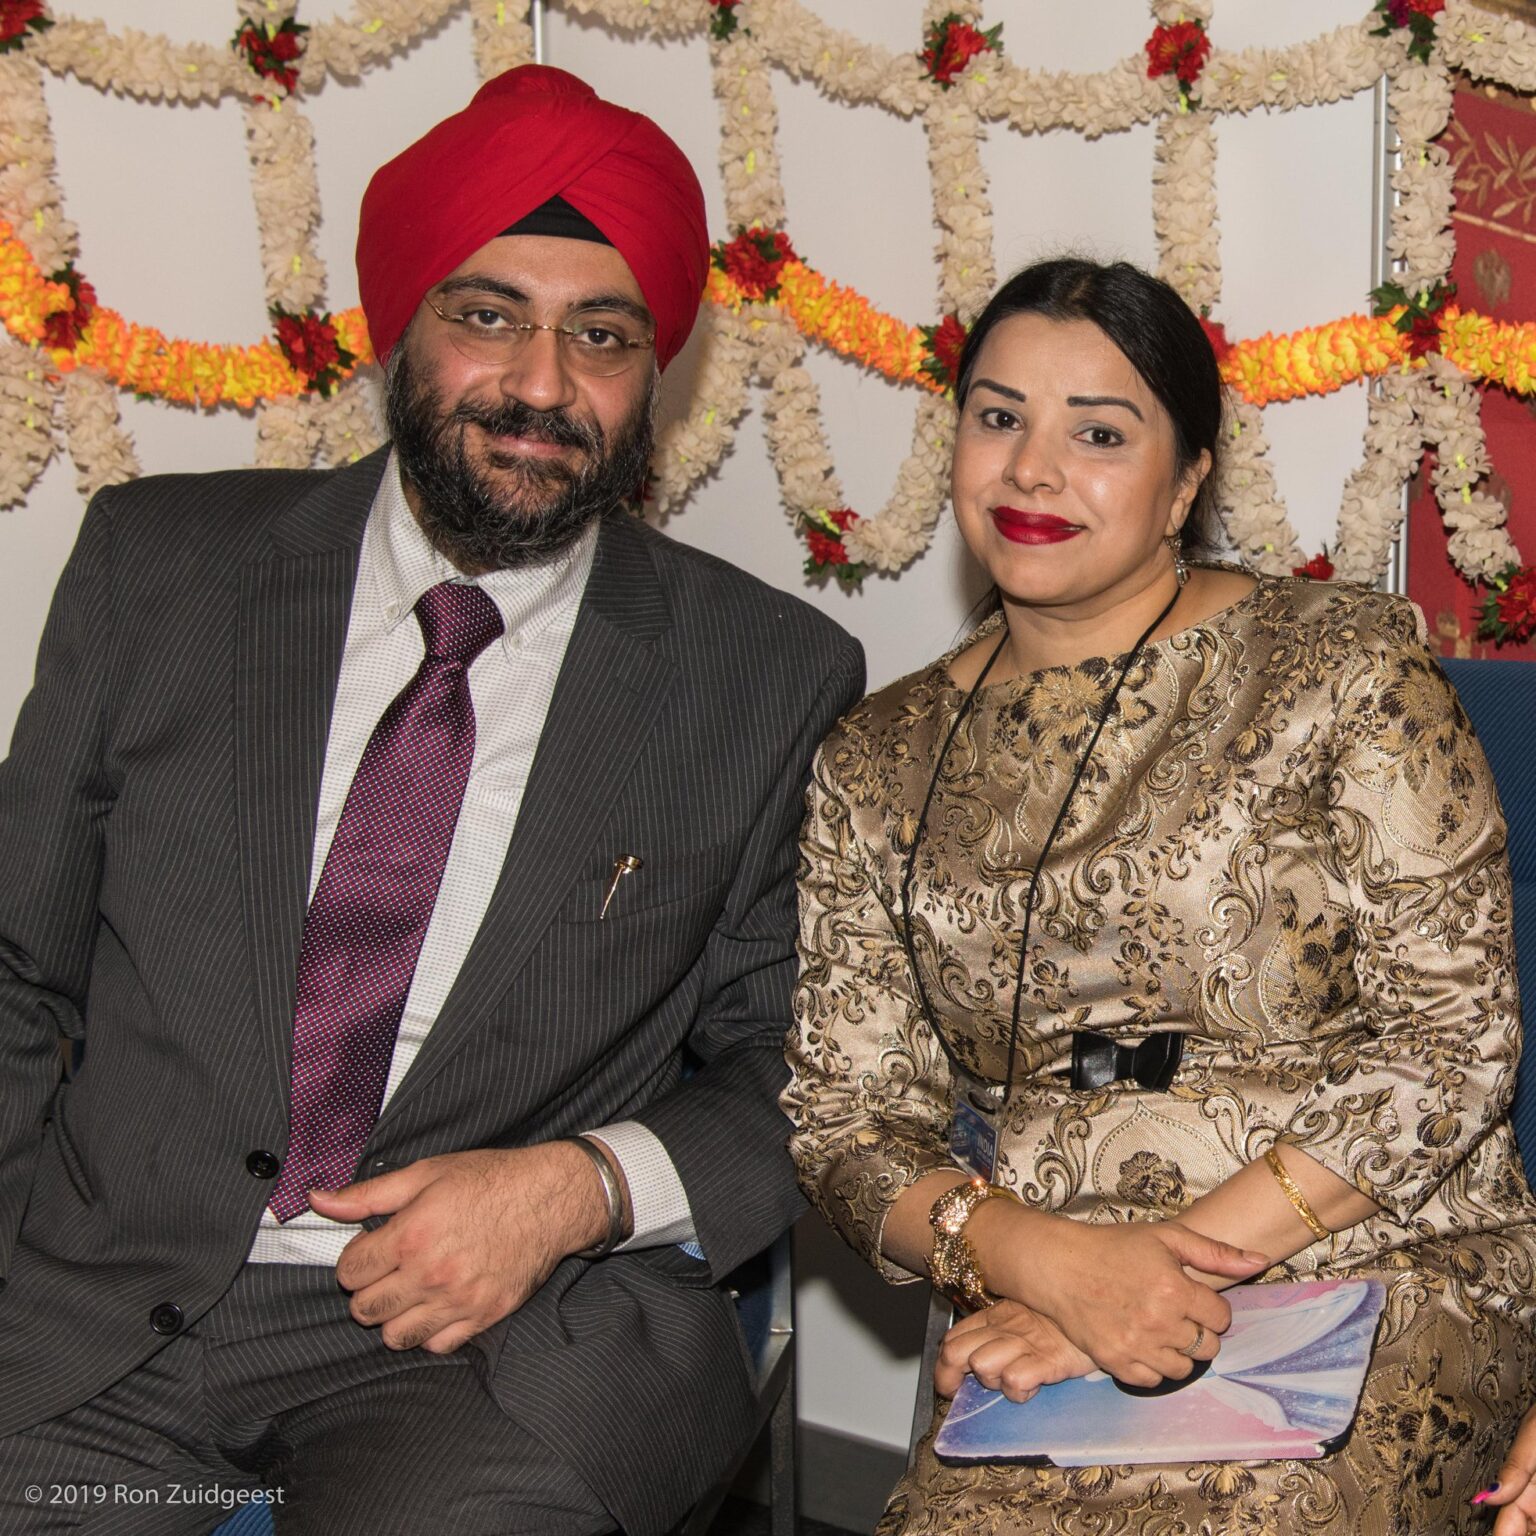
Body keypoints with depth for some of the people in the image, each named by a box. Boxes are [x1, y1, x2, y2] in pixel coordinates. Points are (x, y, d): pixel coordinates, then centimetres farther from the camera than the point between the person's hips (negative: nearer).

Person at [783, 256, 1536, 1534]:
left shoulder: (1345, 664, -1)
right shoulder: (878, 764, 9)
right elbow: (846, 1119, 6)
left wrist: (1185, 1254, -12)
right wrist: (1042, 1258, -14)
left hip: (1383, 1273, -2)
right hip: (1044, 1332, 2)